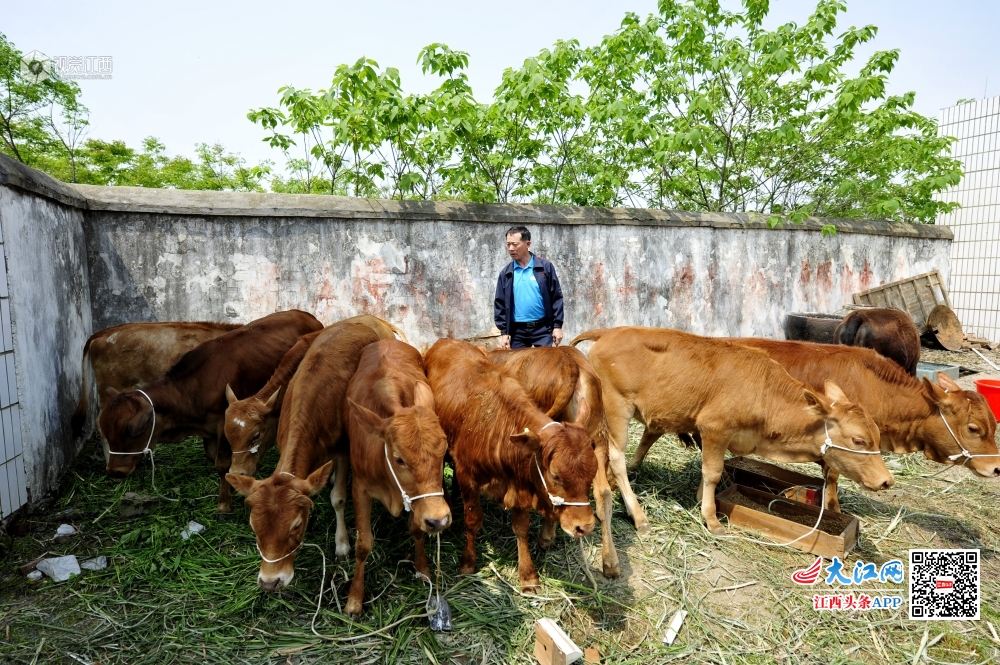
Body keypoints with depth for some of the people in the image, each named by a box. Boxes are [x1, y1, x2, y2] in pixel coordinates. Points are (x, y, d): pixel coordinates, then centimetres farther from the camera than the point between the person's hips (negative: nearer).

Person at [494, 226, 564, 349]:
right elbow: (500, 304, 7)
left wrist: (557, 325, -5)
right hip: (517, 331, 3)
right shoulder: (506, 273, 4)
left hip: (543, 329, -2)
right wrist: (504, 332, 1)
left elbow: (556, 297, -1)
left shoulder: (545, 267, -2)